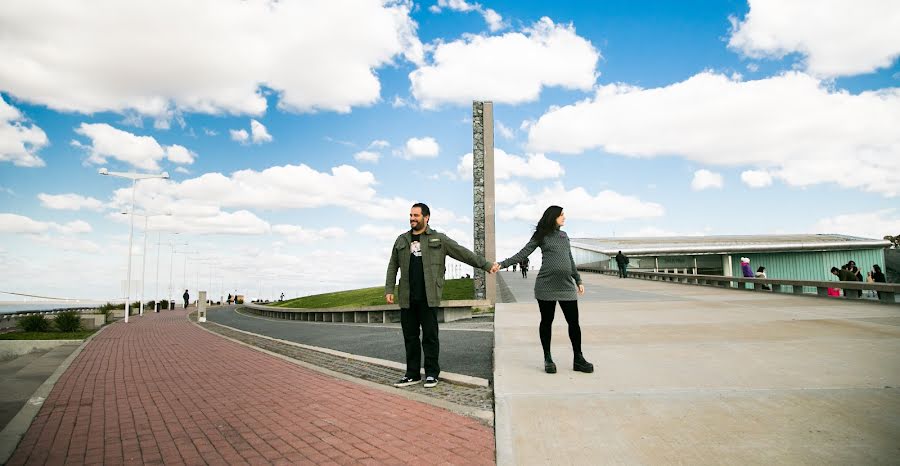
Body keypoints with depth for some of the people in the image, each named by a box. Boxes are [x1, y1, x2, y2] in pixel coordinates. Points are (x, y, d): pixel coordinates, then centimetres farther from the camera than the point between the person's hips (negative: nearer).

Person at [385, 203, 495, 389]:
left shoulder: (439, 239, 4)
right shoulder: (402, 240, 13)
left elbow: (463, 253, 4)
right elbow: (392, 266, 15)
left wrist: (486, 265, 0)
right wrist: (389, 289, 5)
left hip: (429, 297, -3)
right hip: (407, 298, 3)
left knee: (430, 336, 2)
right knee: (410, 337, 8)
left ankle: (431, 374, 14)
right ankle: (412, 374, 18)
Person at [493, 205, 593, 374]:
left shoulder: (564, 235, 17)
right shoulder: (541, 235, 2)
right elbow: (522, 254, -2)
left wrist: (578, 280, 23)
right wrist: (501, 264, -11)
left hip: (567, 286, 4)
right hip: (546, 286, -4)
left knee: (574, 322, 3)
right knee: (546, 321, 5)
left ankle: (578, 359, 15)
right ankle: (548, 359, 17)